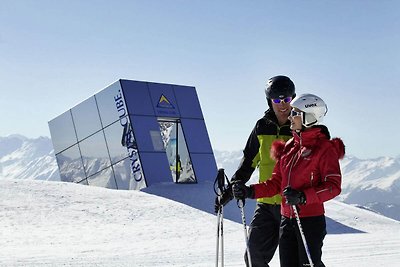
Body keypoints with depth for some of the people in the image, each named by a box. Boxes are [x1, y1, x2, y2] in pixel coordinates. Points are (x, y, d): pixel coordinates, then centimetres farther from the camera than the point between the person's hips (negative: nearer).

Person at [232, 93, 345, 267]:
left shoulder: (325, 148, -8)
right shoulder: (288, 147, 12)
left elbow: (333, 186, -16)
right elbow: (276, 183, 14)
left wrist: (303, 196, -28)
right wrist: (250, 191, -1)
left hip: (311, 220, -6)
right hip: (287, 220, 6)